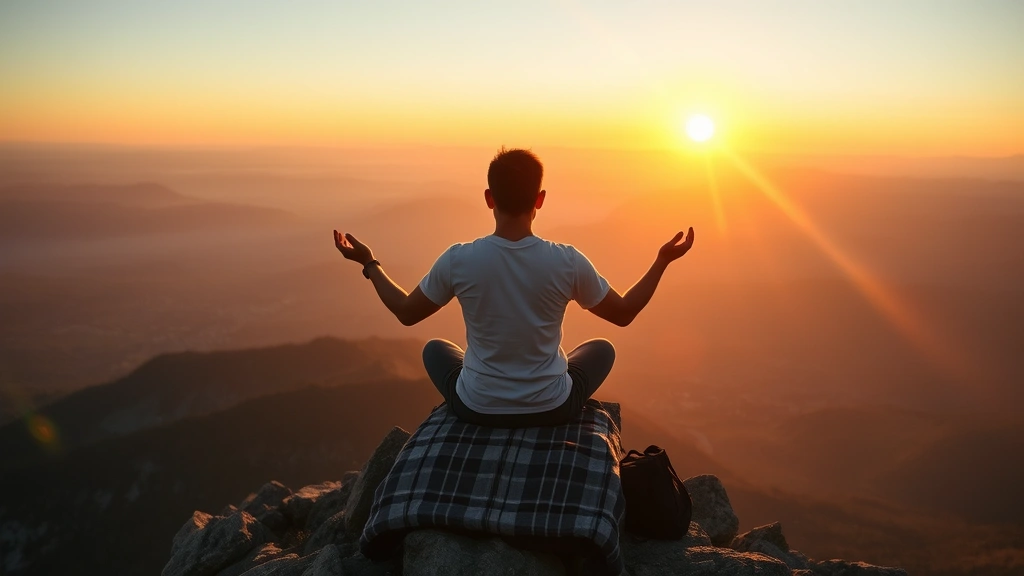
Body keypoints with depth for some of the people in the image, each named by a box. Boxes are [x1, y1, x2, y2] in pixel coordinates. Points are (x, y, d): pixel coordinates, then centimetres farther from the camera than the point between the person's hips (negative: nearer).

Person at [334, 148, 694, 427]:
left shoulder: (458, 260, -17)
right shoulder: (568, 261, -17)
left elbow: (406, 313, 0)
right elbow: (624, 314, -1)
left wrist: (369, 264, 13)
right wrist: (663, 260, 10)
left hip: (478, 409, 1)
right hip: (551, 408, 0)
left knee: (435, 348, 32)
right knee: (602, 348, 30)